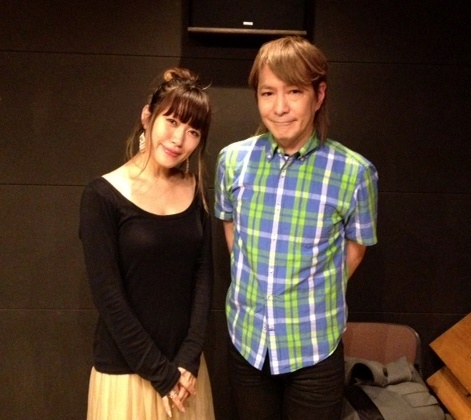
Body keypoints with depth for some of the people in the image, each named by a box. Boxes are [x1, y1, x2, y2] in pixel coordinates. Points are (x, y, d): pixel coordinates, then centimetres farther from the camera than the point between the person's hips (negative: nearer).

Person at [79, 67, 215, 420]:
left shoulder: (195, 191, 1)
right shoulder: (103, 195, -13)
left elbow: (204, 276, 0)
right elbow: (108, 295, -14)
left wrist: (188, 359, -8)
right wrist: (159, 372, -12)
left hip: (185, 365, 4)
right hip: (125, 370, -4)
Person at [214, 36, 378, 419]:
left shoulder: (355, 172, -16)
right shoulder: (233, 159, -8)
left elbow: (354, 249, 0)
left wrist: (313, 296, 7)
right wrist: (256, 286, 8)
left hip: (315, 348, -2)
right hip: (247, 339, 3)